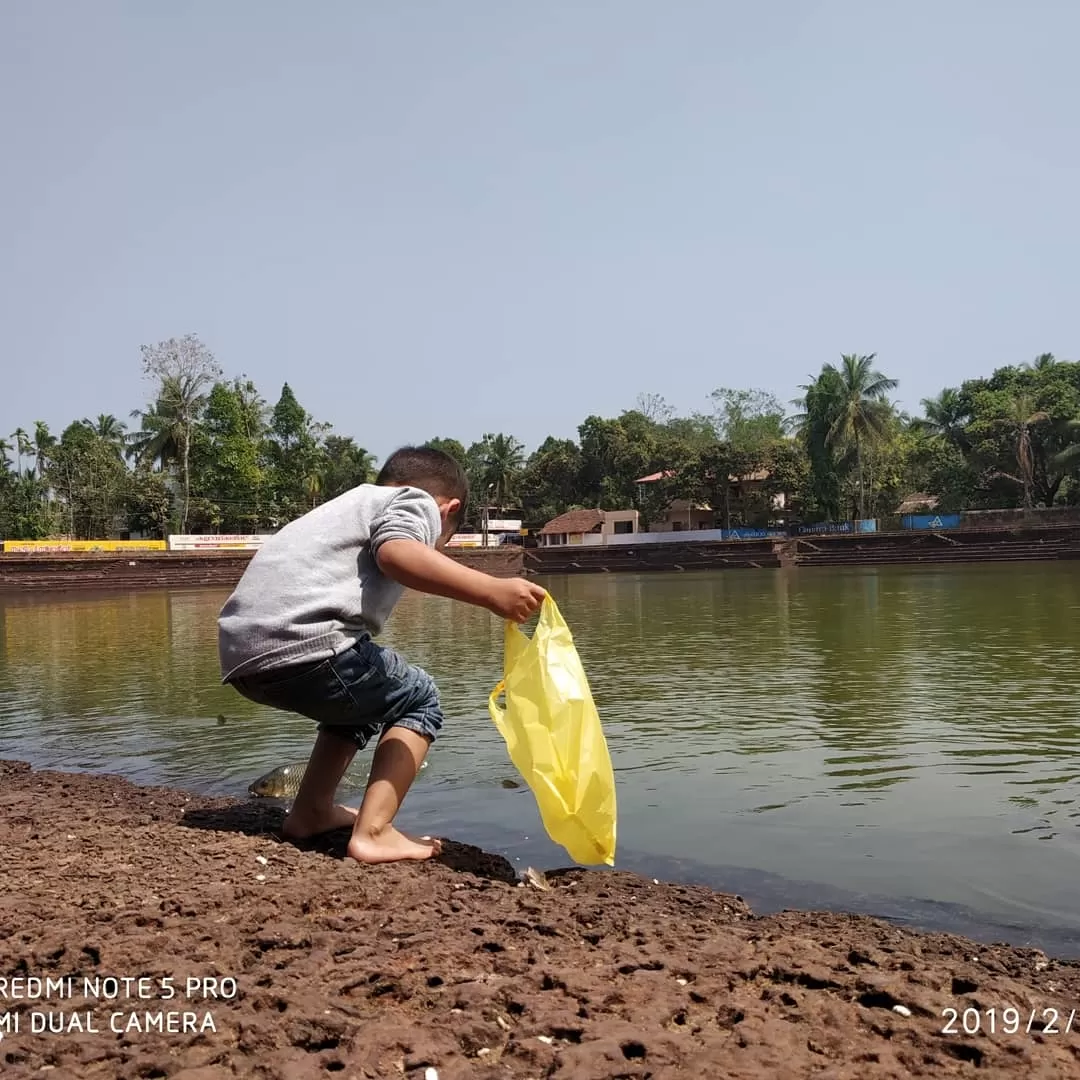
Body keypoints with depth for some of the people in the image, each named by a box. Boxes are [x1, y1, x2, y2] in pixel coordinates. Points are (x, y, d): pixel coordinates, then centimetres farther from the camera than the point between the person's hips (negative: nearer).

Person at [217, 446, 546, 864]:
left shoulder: (354, 502, 34)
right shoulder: (417, 502, 8)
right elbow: (396, 554, -17)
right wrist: (490, 591, -25)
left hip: (242, 651, 9)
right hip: (297, 642, -9)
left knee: (363, 697, 30)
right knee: (418, 698, 9)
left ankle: (310, 811, 29)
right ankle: (372, 831, -3)